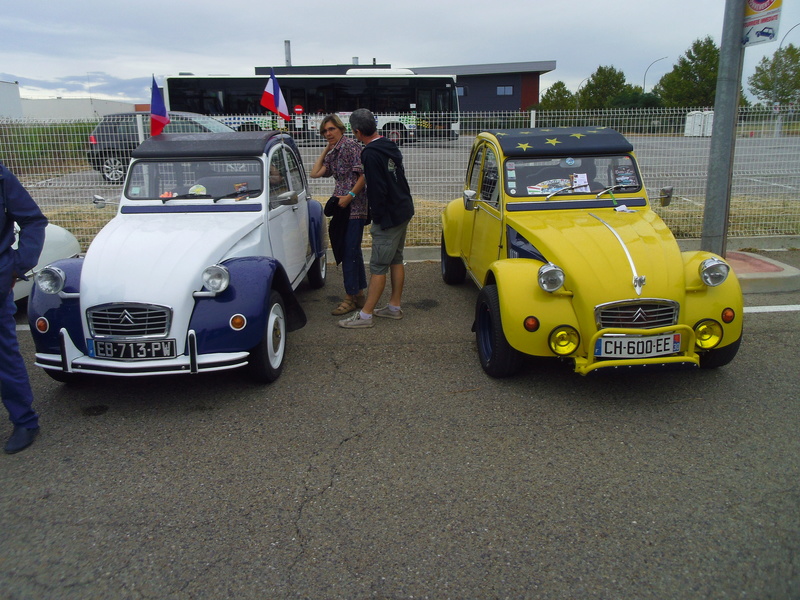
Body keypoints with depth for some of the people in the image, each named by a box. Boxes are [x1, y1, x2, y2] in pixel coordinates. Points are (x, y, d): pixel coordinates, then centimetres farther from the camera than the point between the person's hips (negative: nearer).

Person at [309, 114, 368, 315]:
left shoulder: (350, 145, -8)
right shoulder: (333, 153, 18)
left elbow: (364, 175, -15)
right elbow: (315, 173, 8)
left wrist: (350, 196, -19)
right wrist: (326, 149, 12)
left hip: (354, 207, -9)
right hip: (342, 208, 9)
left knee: (349, 252, -7)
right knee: (351, 251, 13)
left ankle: (350, 297, -1)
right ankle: (359, 294, 21)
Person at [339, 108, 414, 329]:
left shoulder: (371, 154, -19)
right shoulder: (390, 146, 10)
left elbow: (377, 189, -22)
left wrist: (377, 216, -12)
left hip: (389, 216, -10)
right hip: (403, 210, 10)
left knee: (378, 266, -5)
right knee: (396, 260, 16)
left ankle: (365, 315, 1)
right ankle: (394, 307, 25)